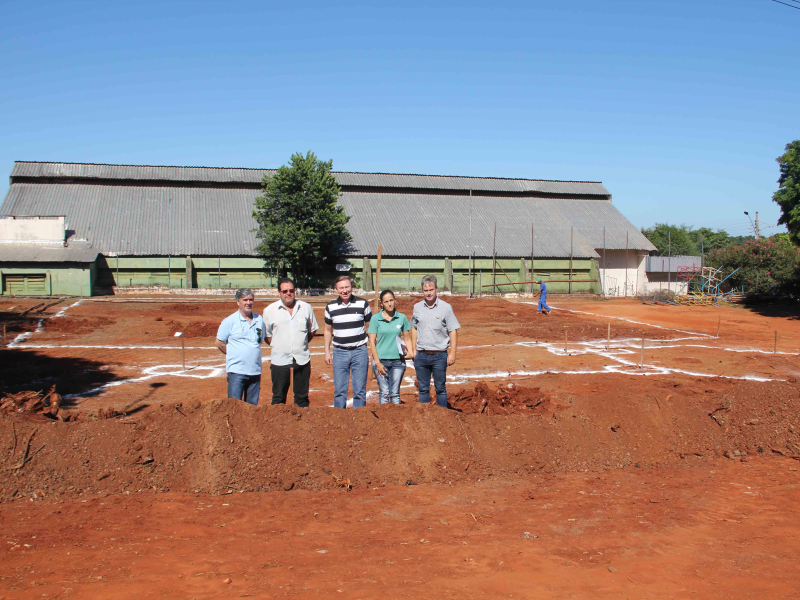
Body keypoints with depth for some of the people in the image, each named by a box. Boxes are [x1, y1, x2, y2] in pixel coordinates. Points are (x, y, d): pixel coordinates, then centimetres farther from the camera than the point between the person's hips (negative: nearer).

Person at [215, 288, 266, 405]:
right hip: (236, 371, -4)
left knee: (252, 407, 10)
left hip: (255, 371, 4)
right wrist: (234, 355, 4)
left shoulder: (259, 319, 10)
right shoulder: (229, 321, -3)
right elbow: (219, 343, 1)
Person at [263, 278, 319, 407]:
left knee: (302, 396, 9)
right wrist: (278, 347, 1)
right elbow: (266, 335, 8)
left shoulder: (306, 308, 5)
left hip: (302, 360, 1)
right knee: (279, 397, 5)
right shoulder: (270, 310, 1)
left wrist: (301, 345, 9)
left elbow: (312, 330, 17)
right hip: (279, 361, -1)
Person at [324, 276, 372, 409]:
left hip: (359, 351, -1)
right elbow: (328, 330, 14)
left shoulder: (363, 304, 1)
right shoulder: (330, 307, 5)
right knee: (339, 389, 4)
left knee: (360, 389, 3)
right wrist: (327, 351, 10)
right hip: (339, 352, 1)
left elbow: (370, 327, 7)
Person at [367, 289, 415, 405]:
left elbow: (407, 338, 14)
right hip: (381, 360, -1)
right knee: (384, 393, 1)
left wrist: (411, 352, -3)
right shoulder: (375, 319, 0)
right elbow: (372, 341, -1)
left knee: (395, 393, 4)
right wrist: (377, 362, -7)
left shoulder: (402, 317, 5)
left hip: (398, 361, 1)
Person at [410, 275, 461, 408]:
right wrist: (413, 350, 11)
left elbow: (453, 331, -3)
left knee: (440, 388, 5)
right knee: (423, 388, 10)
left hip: (439, 355, -3)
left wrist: (452, 353, -9)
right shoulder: (417, 307, 7)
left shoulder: (446, 307, -4)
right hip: (421, 356, 3)